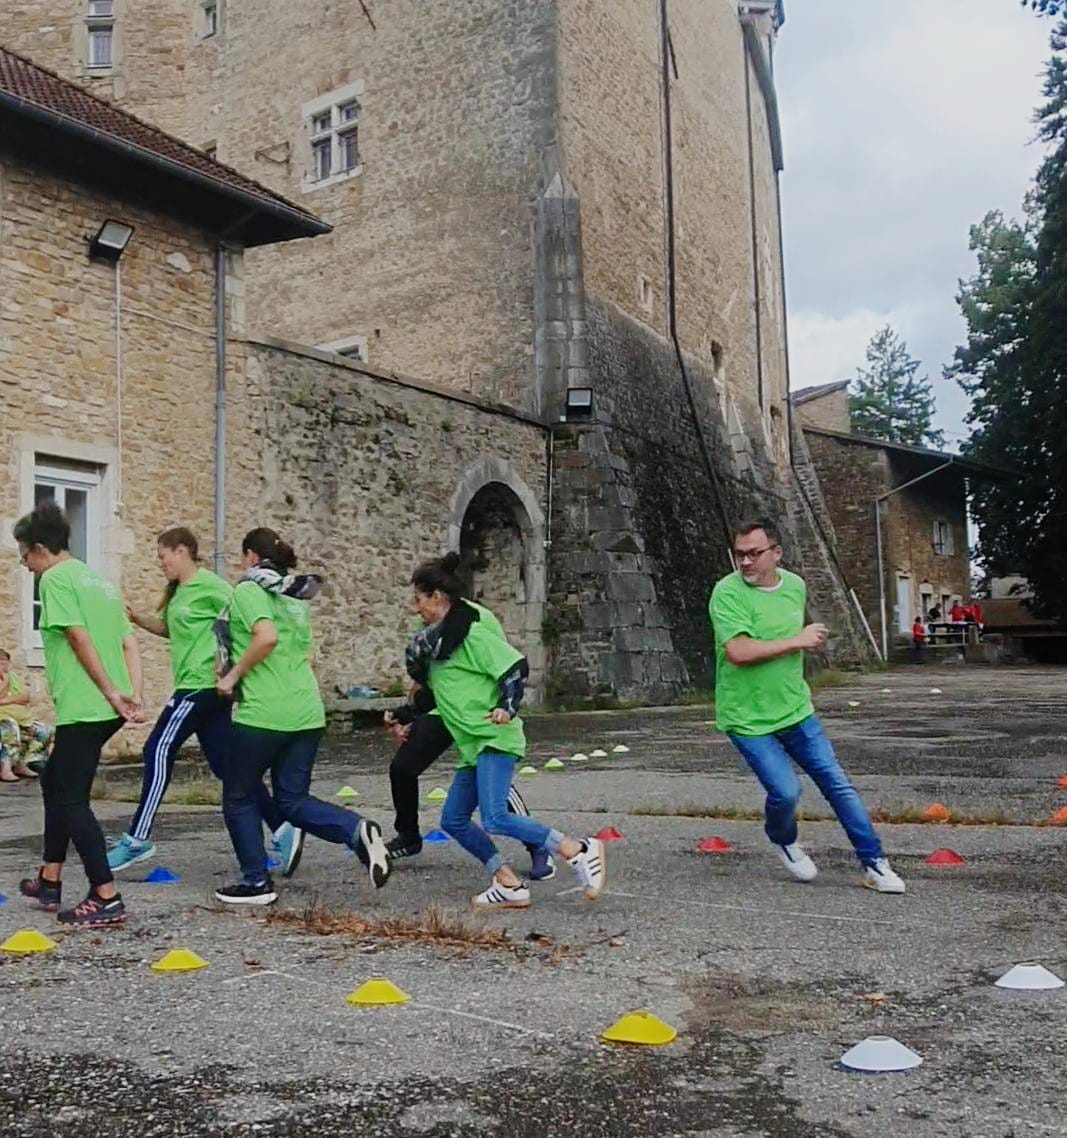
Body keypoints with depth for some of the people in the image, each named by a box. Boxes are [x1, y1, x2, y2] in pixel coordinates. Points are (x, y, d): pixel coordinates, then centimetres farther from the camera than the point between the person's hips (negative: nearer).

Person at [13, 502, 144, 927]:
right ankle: (49, 881, 31)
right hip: (105, 707, 9)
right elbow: (129, 643, 11)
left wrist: (110, 692, -13)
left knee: (72, 798, -2)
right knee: (54, 781, 22)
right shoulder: (98, 580, 19)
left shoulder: (56, 578, -7)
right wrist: (133, 695, 2)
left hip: (83, 708, -9)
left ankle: (106, 899, -4)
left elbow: (80, 640, -16)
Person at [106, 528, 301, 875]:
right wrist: (136, 618, 14)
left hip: (204, 685, -10)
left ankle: (138, 839, 2)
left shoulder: (209, 585, -12)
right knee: (225, 762, 7)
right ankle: (282, 829, 7)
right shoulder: (179, 590, 17)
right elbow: (168, 628, 30)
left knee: (159, 751, -6)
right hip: (198, 686, 10)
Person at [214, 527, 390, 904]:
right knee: (293, 801, 11)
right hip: (307, 713, 7)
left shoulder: (248, 590, -6)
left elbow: (266, 637, -23)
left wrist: (233, 675, -11)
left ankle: (256, 882, 17)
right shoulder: (295, 598, 18)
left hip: (262, 714, -7)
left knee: (240, 799, 12)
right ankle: (358, 831, -11)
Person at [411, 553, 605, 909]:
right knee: (453, 819, 8)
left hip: (495, 738, -10)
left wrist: (507, 707, -24)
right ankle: (510, 885, 11)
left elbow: (515, 666, -13)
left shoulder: (470, 633, -10)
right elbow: (435, 692, 30)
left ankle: (580, 851, -14)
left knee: (494, 819, -23)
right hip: (472, 746, 10)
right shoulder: (435, 638, 18)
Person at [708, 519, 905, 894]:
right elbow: (738, 652, -29)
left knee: (837, 783, 5)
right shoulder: (727, 593, -17)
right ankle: (783, 841, 23)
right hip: (748, 719, -6)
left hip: (795, 710, 6)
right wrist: (797, 641, -22)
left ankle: (874, 863, 18)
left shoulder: (795, 585, 3)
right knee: (785, 791, -11)